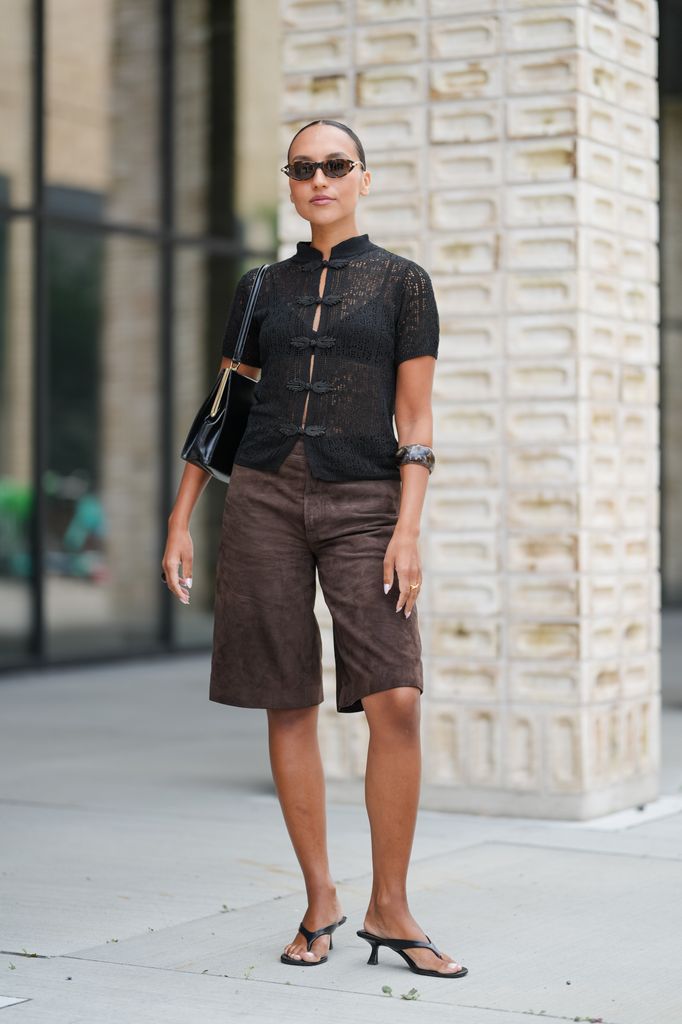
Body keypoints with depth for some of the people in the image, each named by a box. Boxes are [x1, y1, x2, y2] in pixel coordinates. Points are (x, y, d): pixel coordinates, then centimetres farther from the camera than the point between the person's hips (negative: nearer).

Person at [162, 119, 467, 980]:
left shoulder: (401, 281, 6)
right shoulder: (261, 287, 13)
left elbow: (416, 419, 1)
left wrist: (408, 528, -9)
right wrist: (180, 521, 9)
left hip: (363, 503, -2)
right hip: (265, 497, 2)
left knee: (395, 703, -13)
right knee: (288, 708, 2)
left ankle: (389, 908, -1)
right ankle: (319, 900, 13)